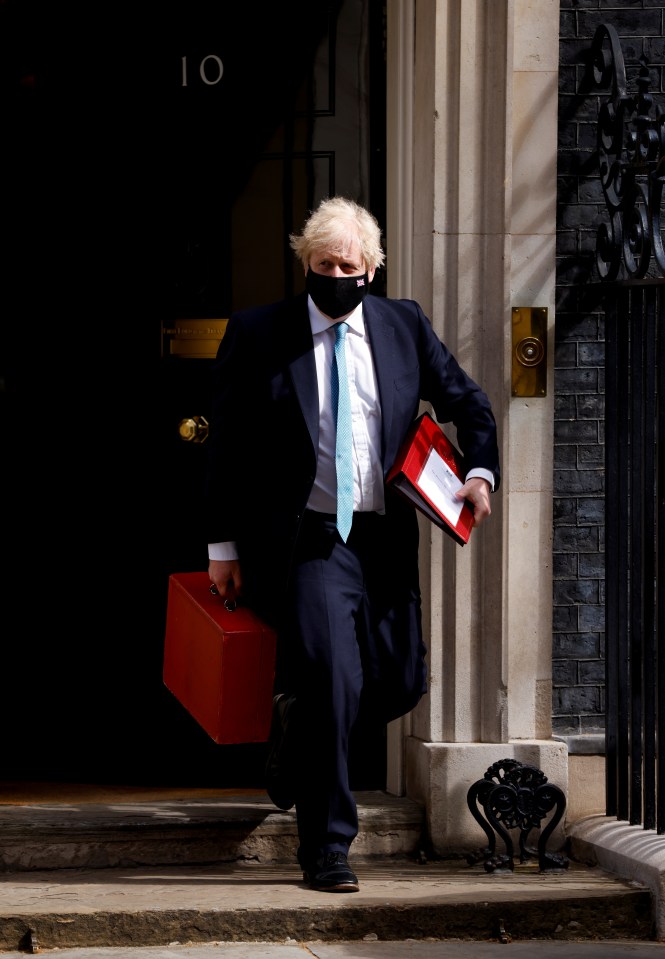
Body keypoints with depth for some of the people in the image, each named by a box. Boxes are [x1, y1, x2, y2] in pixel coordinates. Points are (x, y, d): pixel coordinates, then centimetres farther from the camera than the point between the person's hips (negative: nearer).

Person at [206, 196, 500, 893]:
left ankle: (298, 717, 39)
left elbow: (467, 403, 21)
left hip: (385, 539, 5)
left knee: (399, 685, 7)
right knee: (334, 674, -20)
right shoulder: (257, 334, -1)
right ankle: (325, 848, -8)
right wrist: (224, 547, -2)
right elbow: (226, 447, 1)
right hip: (304, 536, -5)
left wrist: (480, 472, 3)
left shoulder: (404, 326, 8)